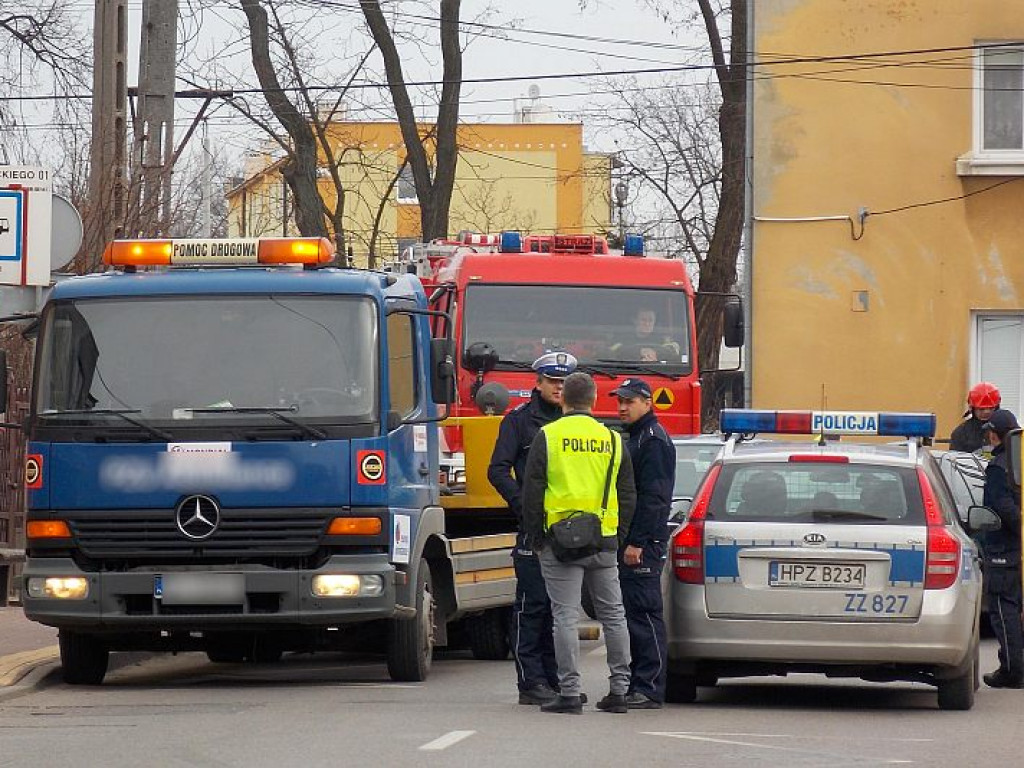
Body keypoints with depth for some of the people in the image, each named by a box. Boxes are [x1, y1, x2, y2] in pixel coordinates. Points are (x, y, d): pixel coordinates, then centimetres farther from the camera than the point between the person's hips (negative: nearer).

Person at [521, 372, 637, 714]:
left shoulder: (548, 437, -3)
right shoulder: (612, 440, 8)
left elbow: (532, 492, -4)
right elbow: (628, 495, 11)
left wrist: (535, 535, 5)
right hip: (604, 542, 4)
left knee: (565, 617, -3)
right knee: (613, 615, 12)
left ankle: (569, 692, -6)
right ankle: (619, 689, 13)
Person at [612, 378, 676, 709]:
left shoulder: (653, 440, -10)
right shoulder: (635, 438, 22)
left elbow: (653, 496, -18)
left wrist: (637, 543, -22)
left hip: (643, 544, -10)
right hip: (631, 542, 10)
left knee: (645, 614, -10)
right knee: (634, 614, 11)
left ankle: (649, 689, -11)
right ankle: (637, 686, 14)